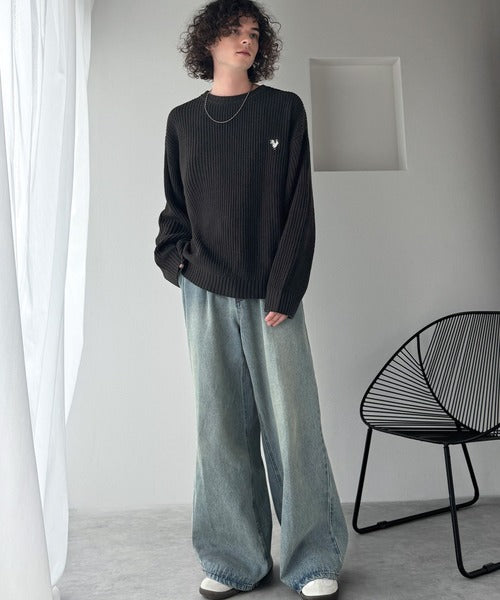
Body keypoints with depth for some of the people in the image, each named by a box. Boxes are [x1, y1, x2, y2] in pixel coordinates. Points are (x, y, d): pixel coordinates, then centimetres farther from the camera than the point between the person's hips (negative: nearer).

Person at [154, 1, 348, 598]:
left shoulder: (284, 109, 6)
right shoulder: (183, 120, 14)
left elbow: (299, 207, 0)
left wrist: (283, 290, -8)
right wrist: (176, 261, 0)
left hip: (271, 294, -2)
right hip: (206, 295, 2)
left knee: (292, 423, -2)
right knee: (221, 429, 4)